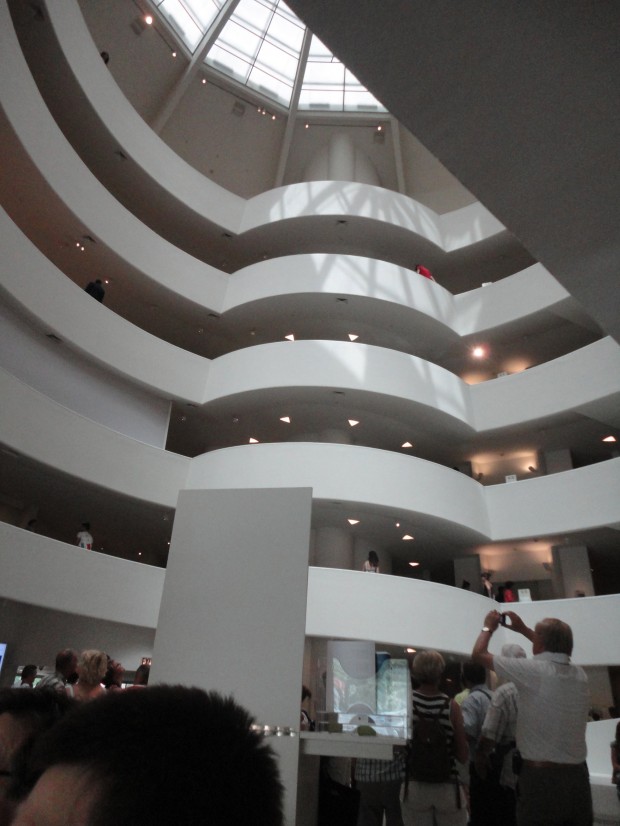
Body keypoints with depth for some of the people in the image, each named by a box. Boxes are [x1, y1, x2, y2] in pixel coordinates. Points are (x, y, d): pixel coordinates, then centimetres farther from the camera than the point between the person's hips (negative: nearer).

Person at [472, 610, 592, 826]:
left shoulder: (533, 670, -16)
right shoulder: (580, 675, 0)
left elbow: (479, 654, -5)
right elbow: (557, 652, 25)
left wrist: (488, 627, 12)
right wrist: (523, 629, 30)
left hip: (540, 775, -5)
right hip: (578, 775, 5)